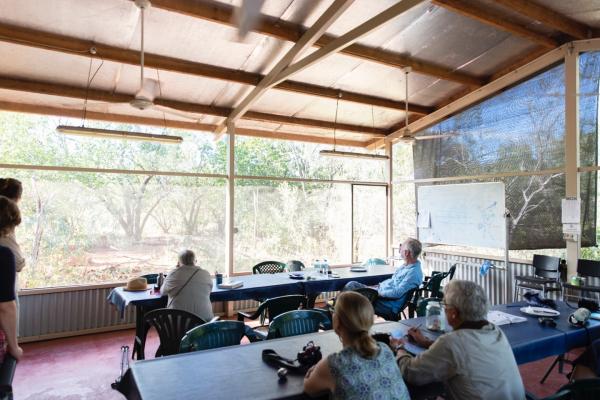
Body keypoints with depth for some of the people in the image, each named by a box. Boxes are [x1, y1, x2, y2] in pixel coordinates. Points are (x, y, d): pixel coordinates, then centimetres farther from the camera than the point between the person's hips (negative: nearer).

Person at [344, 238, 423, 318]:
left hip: (389, 306, -9)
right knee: (351, 284, -1)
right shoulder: (406, 266, 10)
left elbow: (397, 293, -26)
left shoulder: (414, 273, -20)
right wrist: (379, 287, 8)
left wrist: (379, 292, -17)